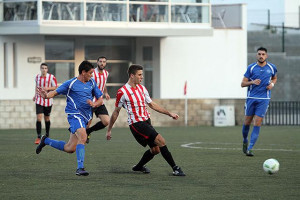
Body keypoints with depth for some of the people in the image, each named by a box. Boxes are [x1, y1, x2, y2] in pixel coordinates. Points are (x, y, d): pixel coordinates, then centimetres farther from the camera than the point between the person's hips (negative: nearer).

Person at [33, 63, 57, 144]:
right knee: (38, 118, -11)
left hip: (48, 100, -1)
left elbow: (56, 87, -5)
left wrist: (48, 88, -21)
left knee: (47, 118, 11)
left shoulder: (51, 77, -9)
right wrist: (35, 95, 18)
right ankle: (38, 137, -9)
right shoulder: (37, 77, 2)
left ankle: (47, 136, 29)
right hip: (39, 100, 1)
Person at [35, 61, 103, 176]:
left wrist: (94, 104, -9)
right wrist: (46, 95, -25)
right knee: (83, 137, -32)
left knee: (69, 149, 8)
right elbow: (56, 92, -2)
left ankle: (46, 141, 31)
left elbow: (100, 100, 14)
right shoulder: (71, 83, -4)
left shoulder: (92, 83, 12)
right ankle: (80, 168, -33)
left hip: (85, 118, 7)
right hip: (75, 115, -7)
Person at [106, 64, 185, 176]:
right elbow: (116, 112, -1)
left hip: (146, 122, 8)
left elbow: (152, 104, 20)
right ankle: (175, 168, -16)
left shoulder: (142, 88, 11)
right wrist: (109, 130, 4)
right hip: (136, 124, -8)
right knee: (161, 141, -18)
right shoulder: (122, 92, -10)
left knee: (155, 149, 7)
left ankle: (138, 167, 29)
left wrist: (169, 113, 15)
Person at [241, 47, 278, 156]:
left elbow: (274, 78, 24)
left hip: (264, 99, 0)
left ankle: (250, 148, -9)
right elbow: (243, 83, 0)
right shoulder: (251, 68, -1)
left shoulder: (272, 68, 4)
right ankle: (245, 141, 33)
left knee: (257, 123, -9)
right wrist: (252, 82, -18)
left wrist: (272, 84, 2)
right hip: (251, 98, 0)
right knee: (247, 122, 5)